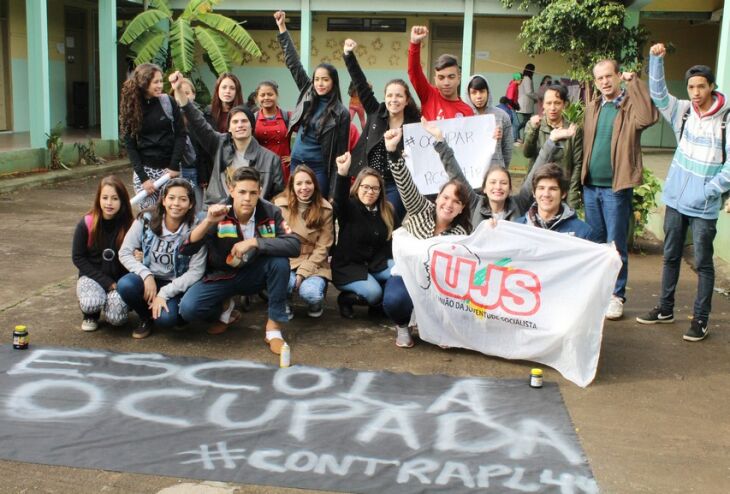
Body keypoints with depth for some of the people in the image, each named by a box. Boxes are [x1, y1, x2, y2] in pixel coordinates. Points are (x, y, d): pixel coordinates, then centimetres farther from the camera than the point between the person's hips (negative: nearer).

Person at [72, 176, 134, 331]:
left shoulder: (130, 225, -10)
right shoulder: (86, 224, -11)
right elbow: (78, 258, -5)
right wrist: (106, 282, -13)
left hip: (120, 279, 1)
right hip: (92, 276, 0)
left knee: (116, 318, -26)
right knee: (91, 304, -33)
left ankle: (114, 298, 12)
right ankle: (91, 315, 6)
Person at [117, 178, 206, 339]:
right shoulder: (146, 220, -9)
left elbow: (196, 271, -14)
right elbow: (125, 253, -6)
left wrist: (164, 293, -20)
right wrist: (146, 275, -22)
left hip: (176, 285, -2)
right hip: (149, 278, 3)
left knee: (165, 318, -31)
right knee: (125, 285, -30)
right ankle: (146, 318, 2)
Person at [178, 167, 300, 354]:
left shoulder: (270, 212, -16)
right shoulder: (218, 214, -17)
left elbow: (294, 245, -28)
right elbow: (186, 250, -22)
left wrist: (254, 242, -34)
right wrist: (208, 222, -38)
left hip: (255, 274, 0)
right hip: (222, 276, 0)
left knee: (280, 260, -30)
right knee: (188, 308, -25)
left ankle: (273, 327, -16)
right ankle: (223, 311, 12)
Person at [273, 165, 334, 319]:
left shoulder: (325, 209, -2)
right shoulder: (280, 204, -1)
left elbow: (322, 247, -4)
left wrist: (303, 271, -14)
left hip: (313, 265, 0)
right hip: (286, 262, 0)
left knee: (309, 292, -30)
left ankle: (316, 303, 9)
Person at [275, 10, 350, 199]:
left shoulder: (341, 113, -7)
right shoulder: (307, 94, 3)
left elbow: (340, 151, -6)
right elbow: (294, 63, 5)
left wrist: (335, 189, -9)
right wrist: (282, 28, 2)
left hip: (319, 167, -4)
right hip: (296, 162, 4)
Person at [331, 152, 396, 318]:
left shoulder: (387, 211, 4)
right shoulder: (349, 207, -12)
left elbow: (391, 240, 9)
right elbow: (339, 199, -36)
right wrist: (343, 173, -54)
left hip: (377, 263, 5)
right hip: (348, 266, -5)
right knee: (372, 292, -30)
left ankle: (378, 303, 5)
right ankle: (346, 298, 3)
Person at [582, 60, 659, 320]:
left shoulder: (630, 105, -5)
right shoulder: (592, 107, 11)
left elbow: (648, 117, -28)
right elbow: (584, 144, 10)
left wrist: (633, 82, -19)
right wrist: (580, 180, 3)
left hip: (616, 188, -5)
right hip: (591, 186, 5)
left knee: (616, 245, 1)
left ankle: (616, 295, 11)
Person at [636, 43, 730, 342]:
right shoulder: (683, 111, 3)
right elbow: (658, 93, -3)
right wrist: (656, 59, -15)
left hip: (704, 205, -5)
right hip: (676, 198, 5)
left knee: (703, 263, 2)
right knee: (670, 256, 15)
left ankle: (701, 319, 11)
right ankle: (665, 309, 28)